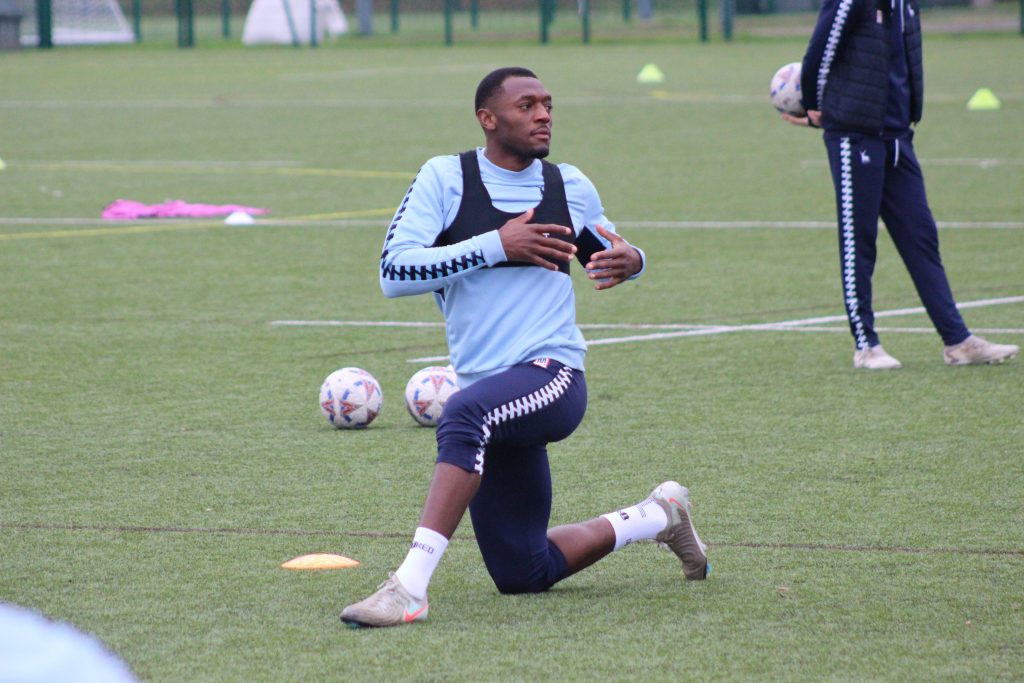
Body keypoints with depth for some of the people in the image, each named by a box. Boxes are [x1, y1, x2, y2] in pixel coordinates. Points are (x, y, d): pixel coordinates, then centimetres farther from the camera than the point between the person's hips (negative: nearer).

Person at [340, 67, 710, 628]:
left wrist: (629, 261, 3)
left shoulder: (570, 187, 9)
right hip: (492, 399, 3)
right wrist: (498, 245, -15)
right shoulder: (445, 178, 2)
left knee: (465, 413, -38)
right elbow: (394, 272, -10)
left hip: (553, 374, -2)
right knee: (523, 576, 9)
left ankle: (411, 584, -41)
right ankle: (657, 517, 35)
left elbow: (604, 249, 29)